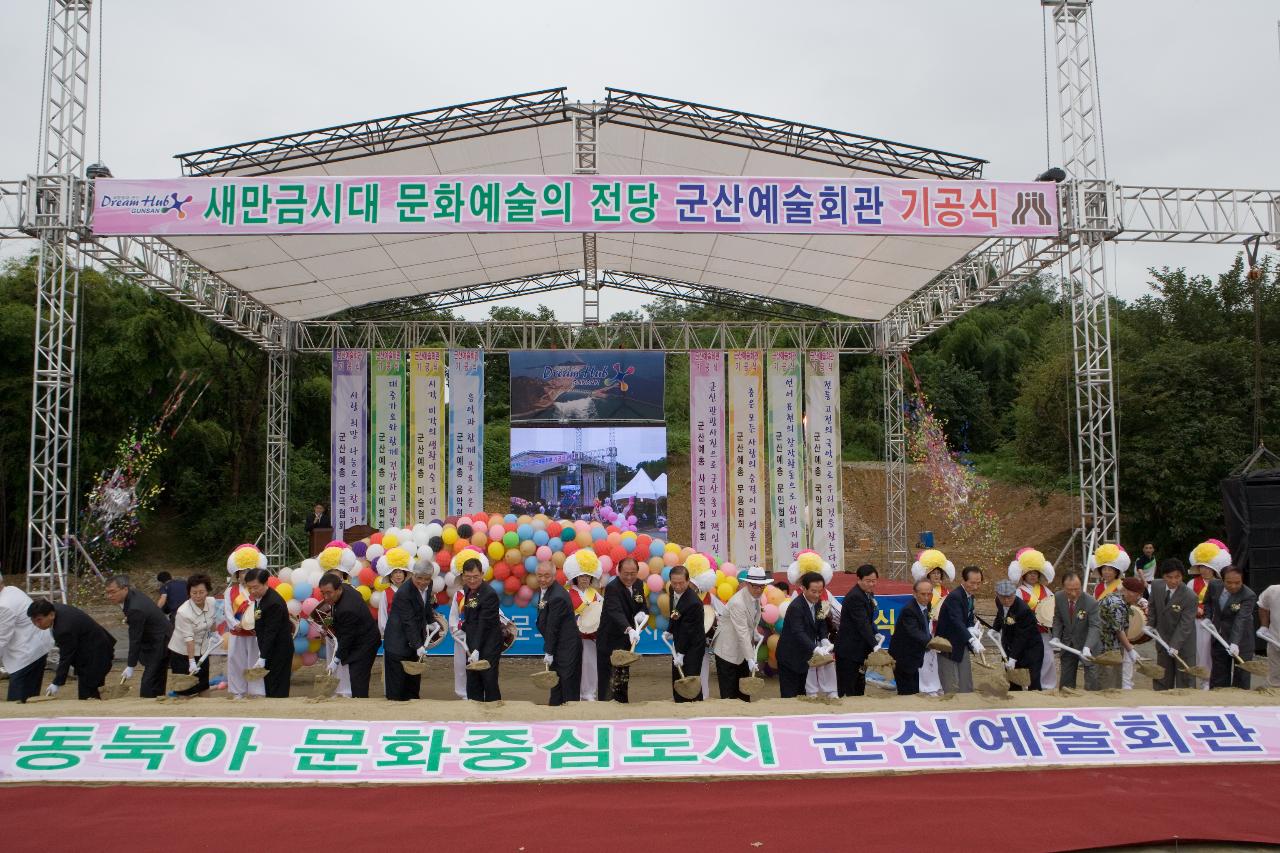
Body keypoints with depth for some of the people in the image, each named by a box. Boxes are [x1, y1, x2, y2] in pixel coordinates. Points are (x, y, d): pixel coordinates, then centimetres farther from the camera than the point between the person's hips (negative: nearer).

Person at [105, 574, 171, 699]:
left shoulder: (136, 609, -29)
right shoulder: (133, 594, -1)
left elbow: (135, 639, -22)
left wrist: (131, 666, -16)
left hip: (160, 645, -10)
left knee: (148, 688, -11)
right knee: (157, 685, 15)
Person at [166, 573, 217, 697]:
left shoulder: (212, 602, -11)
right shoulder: (183, 612, -28)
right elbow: (189, 638, -28)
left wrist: (214, 633, 22)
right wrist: (191, 661, -28)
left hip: (202, 651, 6)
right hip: (182, 652, -6)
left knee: (203, 686, 11)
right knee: (185, 688, -3)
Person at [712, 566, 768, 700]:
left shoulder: (756, 597, 0)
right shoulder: (737, 602, -26)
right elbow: (742, 633, -29)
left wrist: (755, 634, 4)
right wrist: (750, 659, -30)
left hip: (742, 651, 8)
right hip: (728, 650, -8)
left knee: (743, 692, 11)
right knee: (729, 694, -4)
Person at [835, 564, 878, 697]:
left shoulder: (868, 594, 9)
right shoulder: (855, 597, -21)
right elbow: (862, 624, -27)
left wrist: (875, 634, -1)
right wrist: (874, 645, -32)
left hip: (860, 649, 9)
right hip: (848, 651, -9)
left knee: (859, 687, 14)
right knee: (847, 689, -4)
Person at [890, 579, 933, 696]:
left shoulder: (926, 605, 3)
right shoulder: (908, 610, -24)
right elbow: (914, 632, -39)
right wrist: (930, 642, -51)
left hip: (914, 658, 9)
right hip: (903, 659, -9)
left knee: (915, 692, 15)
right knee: (907, 693, -7)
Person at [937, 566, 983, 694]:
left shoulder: (969, 596, 4)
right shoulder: (954, 597, -24)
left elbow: (968, 618, 11)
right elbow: (957, 622, -36)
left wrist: (971, 629, -13)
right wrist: (972, 640, -49)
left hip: (961, 645, 9)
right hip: (948, 646, -9)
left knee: (966, 686, 12)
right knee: (951, 688, -4)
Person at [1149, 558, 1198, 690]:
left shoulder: (1190, 596, -23)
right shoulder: (1156, 588, -6)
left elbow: (1185, 624, -25)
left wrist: (1175, 645, -31)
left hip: (1183, 643, -5)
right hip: (1163, 641, 5)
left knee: (1185, 681, 3)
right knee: (1161, 681, 13)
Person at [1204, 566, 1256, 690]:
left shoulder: (1249, 596, -23)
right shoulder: (1214, 586, -7)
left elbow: (1241, 620, -34)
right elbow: (1208, 602, 15)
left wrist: (1235, 643, -44)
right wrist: (1207, 617, -1)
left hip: (1240, 638, -5)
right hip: (1219, 637, 5)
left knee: (1240, 679, -1)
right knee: (1218, 677, 13)